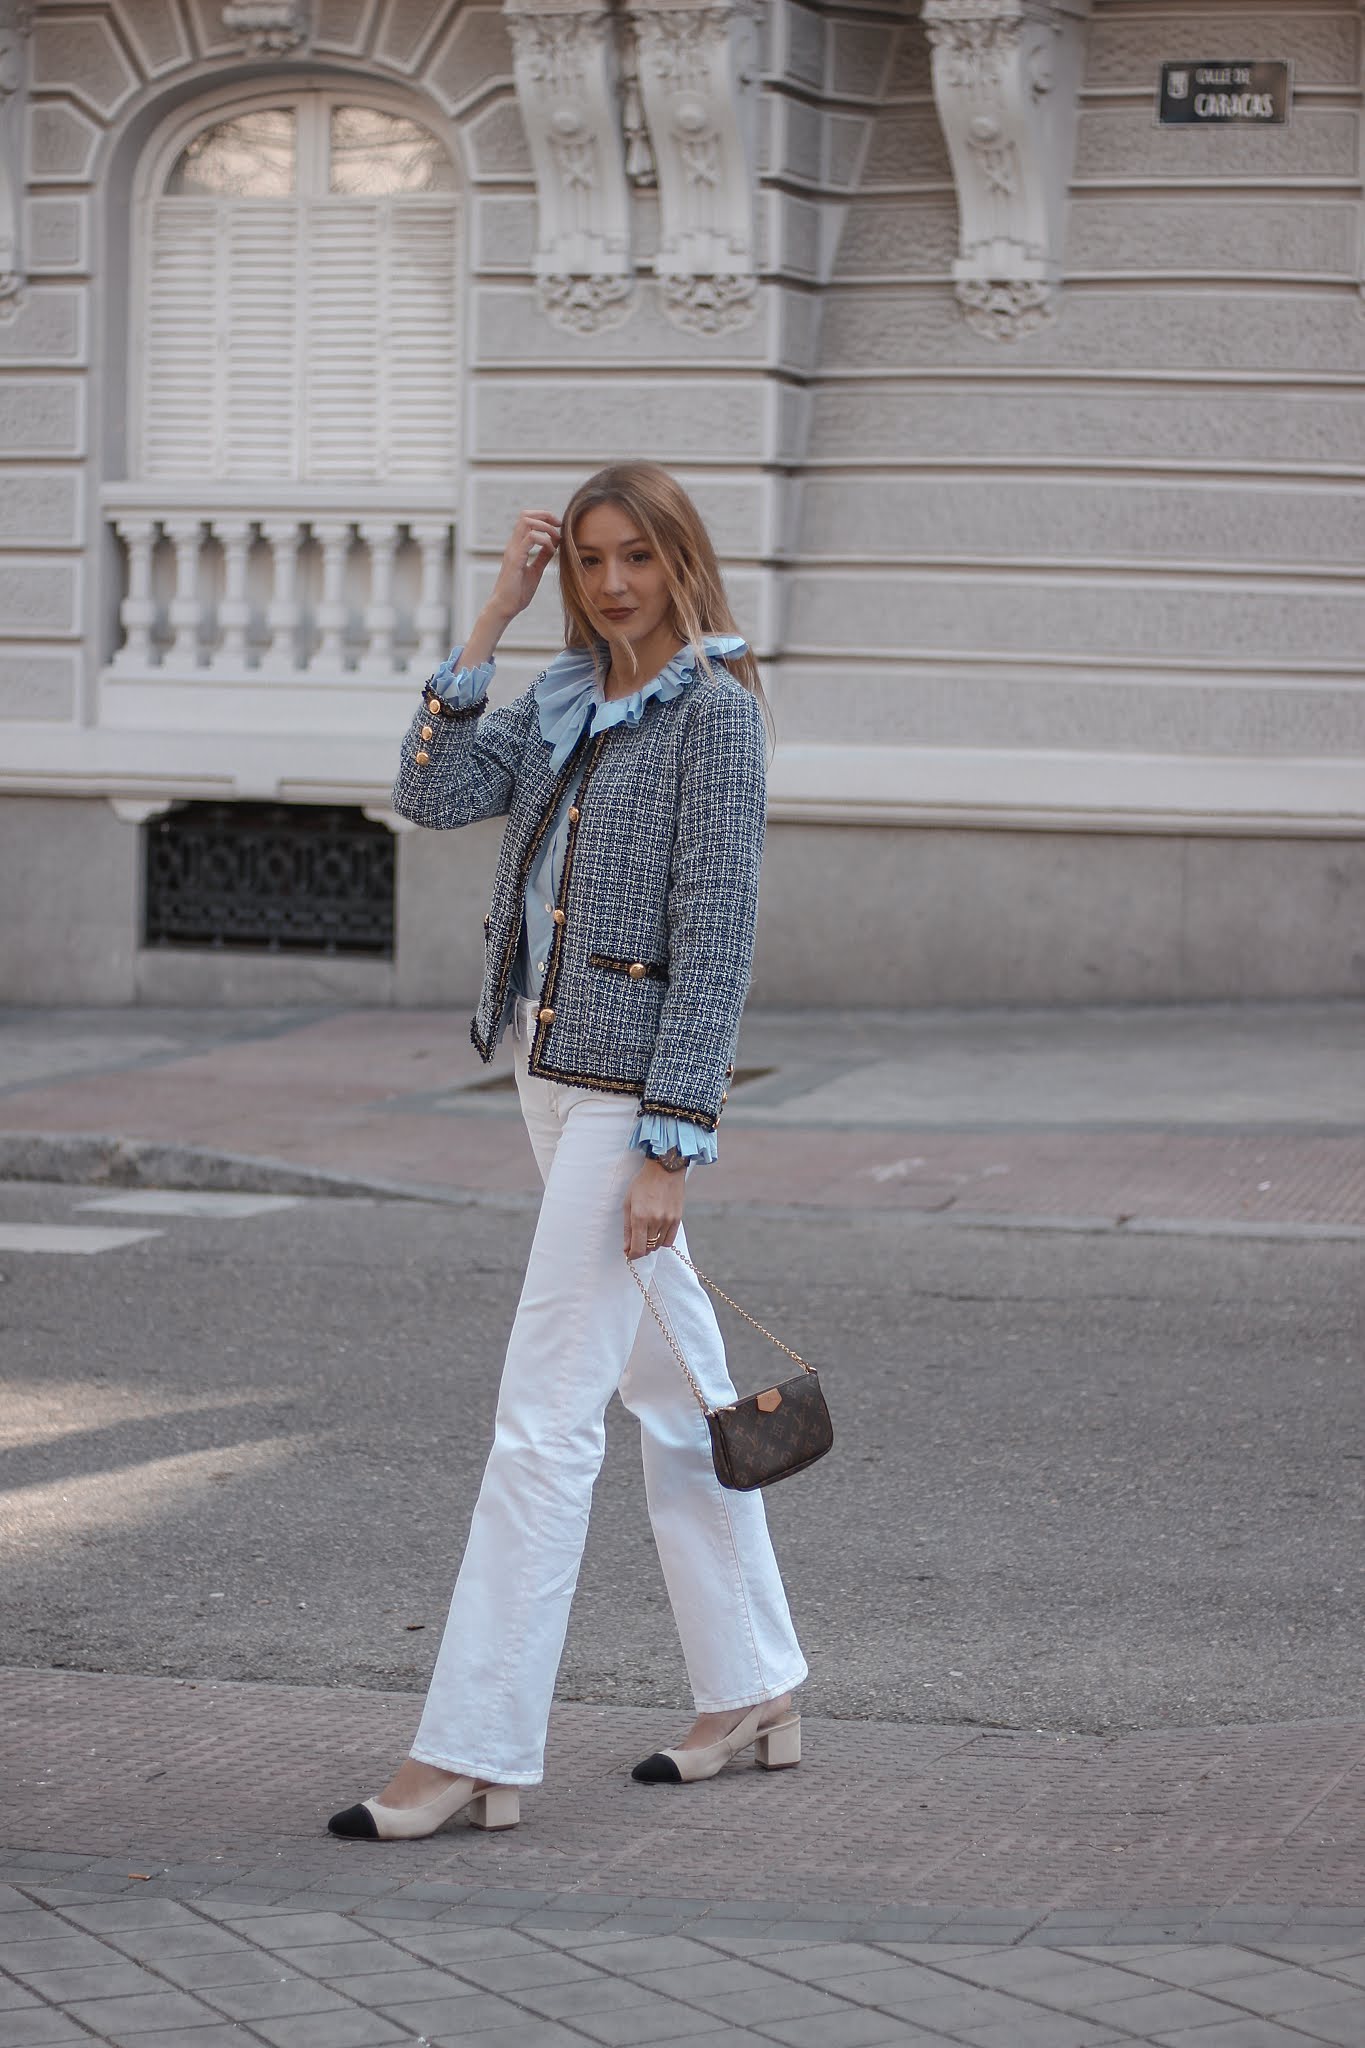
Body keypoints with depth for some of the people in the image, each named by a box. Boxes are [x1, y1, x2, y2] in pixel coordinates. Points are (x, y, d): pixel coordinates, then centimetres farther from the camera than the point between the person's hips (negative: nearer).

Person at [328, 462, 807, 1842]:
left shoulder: (715, 708, -11)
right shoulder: (566, 701, 12)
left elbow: (716, 937, -15)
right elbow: (435, 794, 1)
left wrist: (671, 1147, -19)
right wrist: (492, 619, -3)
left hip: (633, 1091, -8)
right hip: (552, 1071, 8)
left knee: (545, 1412, -10)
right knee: (673, 1388, 15)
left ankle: (475, 1752, -8)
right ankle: (755, 1697, 25)